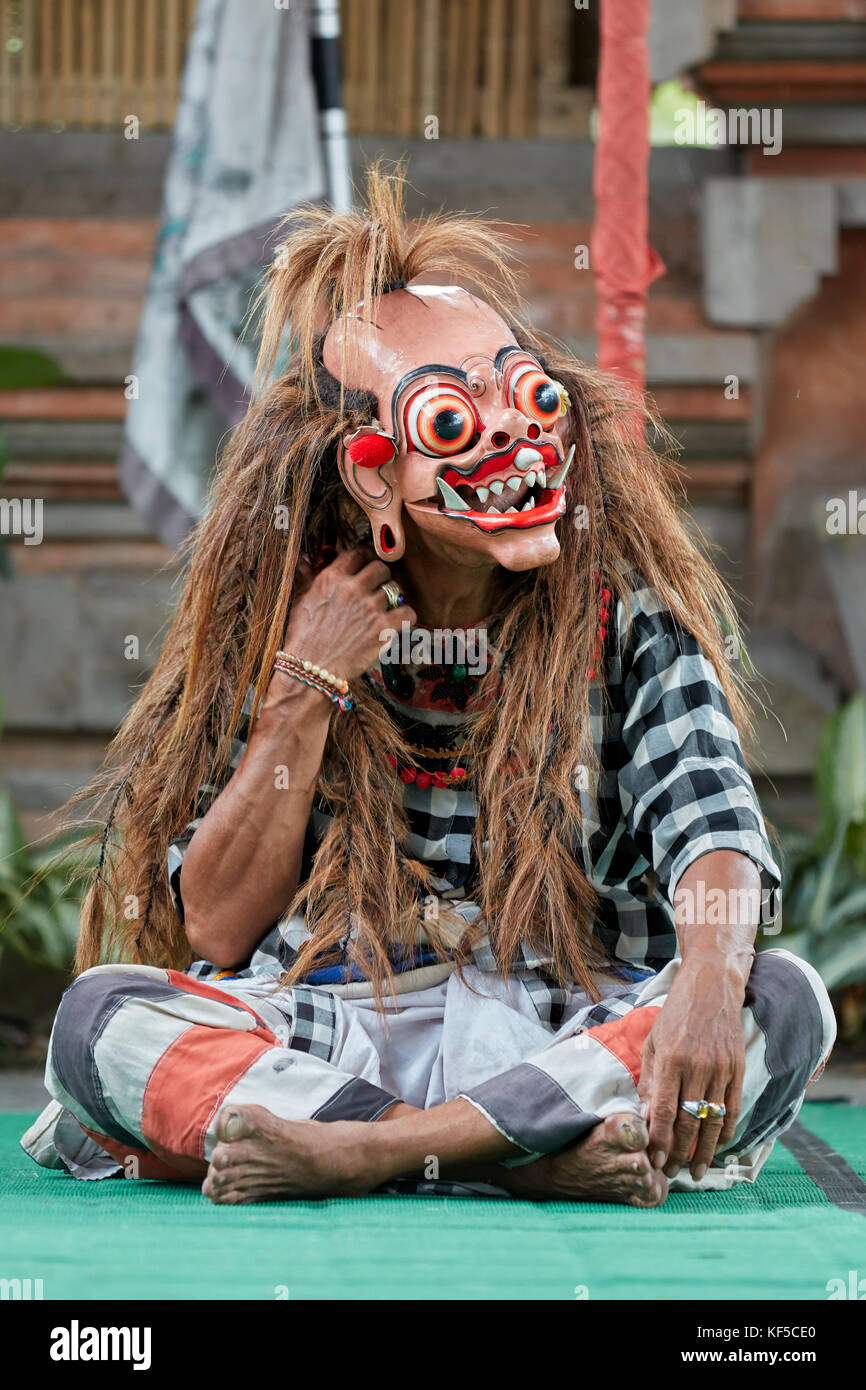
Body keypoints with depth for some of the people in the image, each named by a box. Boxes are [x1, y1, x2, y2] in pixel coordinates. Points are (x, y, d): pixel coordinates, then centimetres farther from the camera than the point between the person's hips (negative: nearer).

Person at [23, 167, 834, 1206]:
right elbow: (214, 930, 0)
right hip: (333, 1035, 0)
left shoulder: (629, 616, 3)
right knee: (101, 1012, -25)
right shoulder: (283, 623, 5)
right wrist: (305, 689, -9)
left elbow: (715, 829, -14)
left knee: (783, 1002, -28)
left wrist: (709, 979, -37)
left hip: (570, 1033, 0)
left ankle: (353, 1150, -31)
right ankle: (540, 1157, -30)